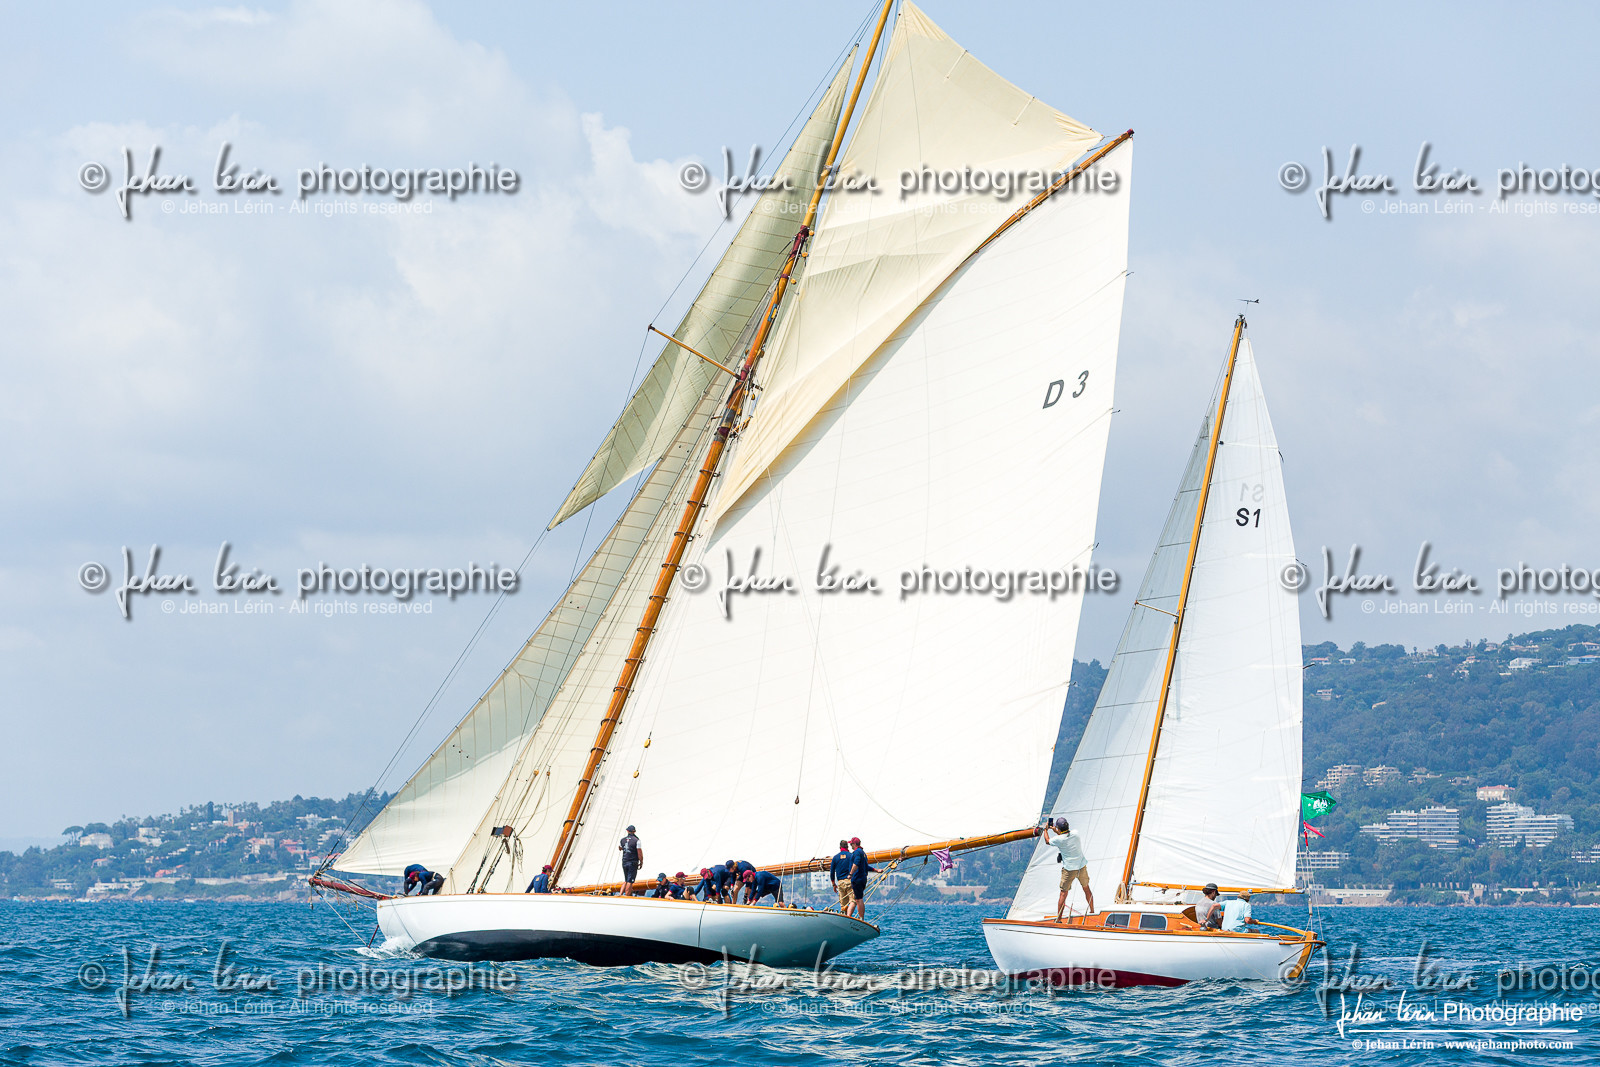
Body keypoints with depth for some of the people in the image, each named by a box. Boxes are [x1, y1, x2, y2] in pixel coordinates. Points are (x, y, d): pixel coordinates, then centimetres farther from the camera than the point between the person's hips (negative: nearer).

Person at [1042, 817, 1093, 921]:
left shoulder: (1058, 839, -15)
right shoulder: (1075, 834, -3)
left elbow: (1047, 841, 7)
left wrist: (1046, 829, 21)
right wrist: (1055, 831, 26)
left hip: (1069, 869, -4)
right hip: (1082, 867, 4)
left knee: (1063, 893, 3)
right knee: (1086, 888, 21)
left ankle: (1058, 919, 5)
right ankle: (1092, 912, 31)